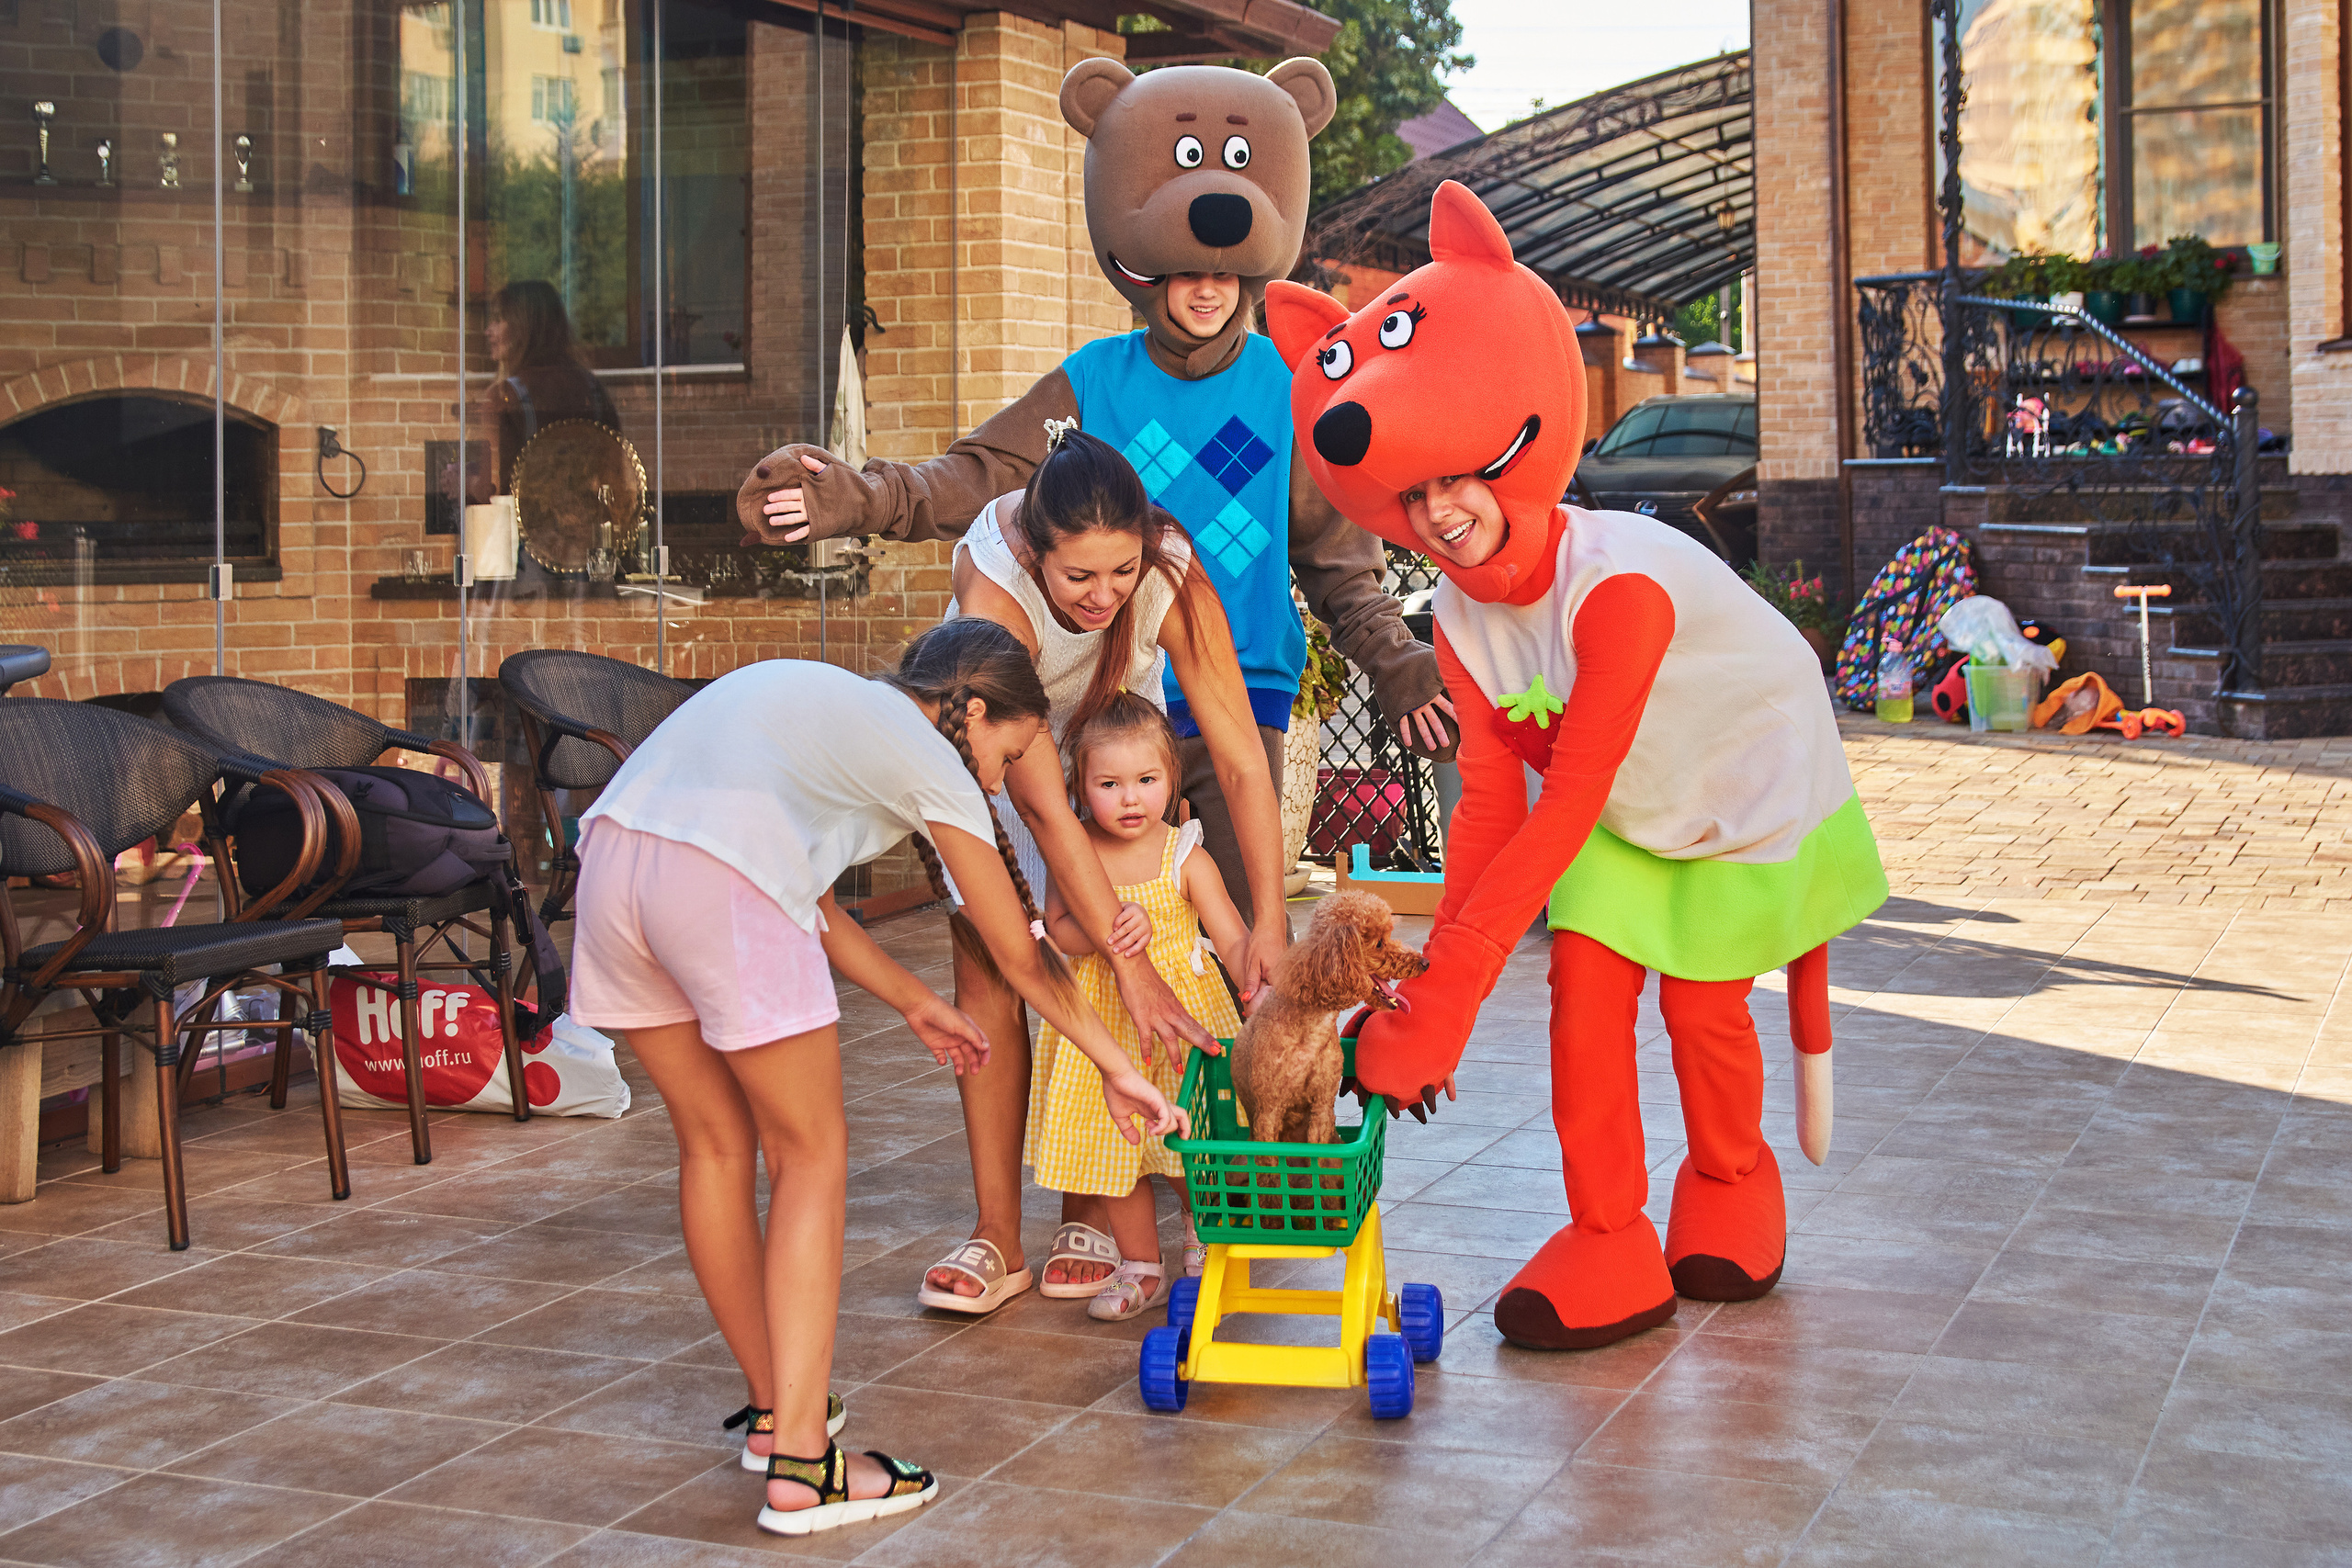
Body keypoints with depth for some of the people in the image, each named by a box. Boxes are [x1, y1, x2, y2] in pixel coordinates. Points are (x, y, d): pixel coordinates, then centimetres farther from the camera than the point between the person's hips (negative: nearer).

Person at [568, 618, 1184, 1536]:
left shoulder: (828, 704, 33)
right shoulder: (931, 757, 13)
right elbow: (1020, 956, 18)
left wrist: (914, 1003, 43)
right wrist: (1119, 1072, 28)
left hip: (609, 859, 8)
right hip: (719, 884, -7)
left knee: (716, 1144, 20)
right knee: (812, 1156, 6)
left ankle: (774, 1406, 32)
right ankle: (800, 1466, 2)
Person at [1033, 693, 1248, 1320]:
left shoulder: (1185, 858, -13)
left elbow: (1233, 938, -16)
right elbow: (1057, 927, -5)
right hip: (1104, 1014, 2)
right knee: (1114, 1146, 9)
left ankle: (1204, 1240, 33)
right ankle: (1141, 1268, 25)